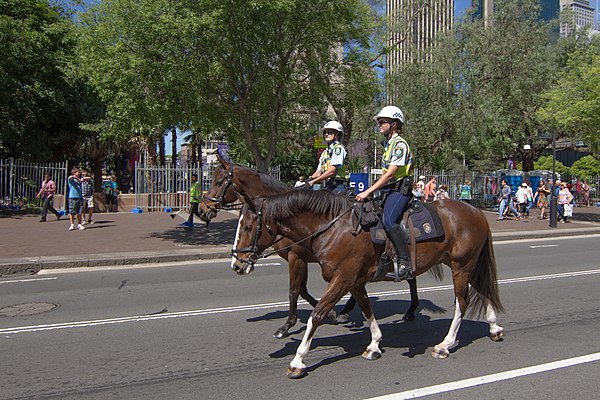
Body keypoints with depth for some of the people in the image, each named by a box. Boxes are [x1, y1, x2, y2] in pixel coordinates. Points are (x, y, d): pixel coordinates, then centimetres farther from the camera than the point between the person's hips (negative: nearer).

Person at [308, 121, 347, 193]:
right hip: (328, 187, 8)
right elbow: (318, 172, 17)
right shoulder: (324, 153, 23)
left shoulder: (338, 148, -5)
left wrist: (313, 182, -17)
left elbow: (332, 171, -15)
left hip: (337, 187, -8)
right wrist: (310, 179, -7)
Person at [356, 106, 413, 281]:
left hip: (399, 189, -10)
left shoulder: (400, 144, -11)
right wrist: (369, 192, 15)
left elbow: (390, 175, -19)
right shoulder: (388, 144, 18)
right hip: (387, 189, 10)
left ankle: (405, 262, -25)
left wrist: (368, 192, -21)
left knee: (389, 220, -28)